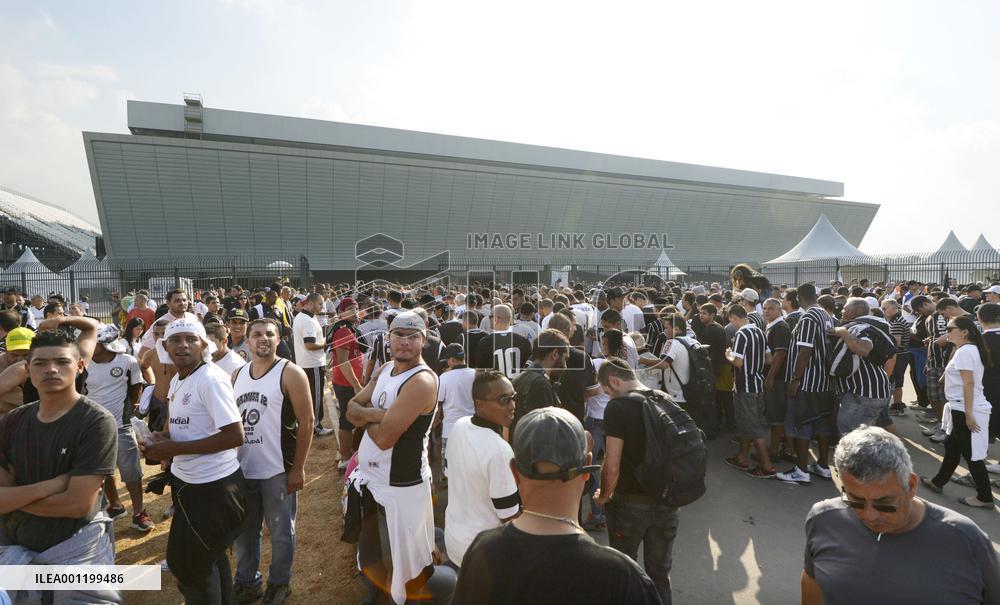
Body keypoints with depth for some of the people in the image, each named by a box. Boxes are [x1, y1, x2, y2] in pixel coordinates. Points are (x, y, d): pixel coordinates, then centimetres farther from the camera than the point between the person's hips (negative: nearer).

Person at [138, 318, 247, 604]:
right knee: (208, 557, 25)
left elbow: (234, 436, -27)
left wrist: (175, 448, -22)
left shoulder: (211, 379, -22)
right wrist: (163, 437, -3)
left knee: (190, 564, 8)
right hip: (187, 481, 9)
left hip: (213, 487, -9)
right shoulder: (177, 380, 7)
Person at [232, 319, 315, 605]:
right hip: (242, 468, 5)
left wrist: (298, 468, -14)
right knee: (244, 530, 19)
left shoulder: (290, 373, -11)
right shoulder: (237, 375, 7)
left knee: (280, 532, 10)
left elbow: (306, 422, -13)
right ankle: (246, 582, 39)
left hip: (278, 471, -5)